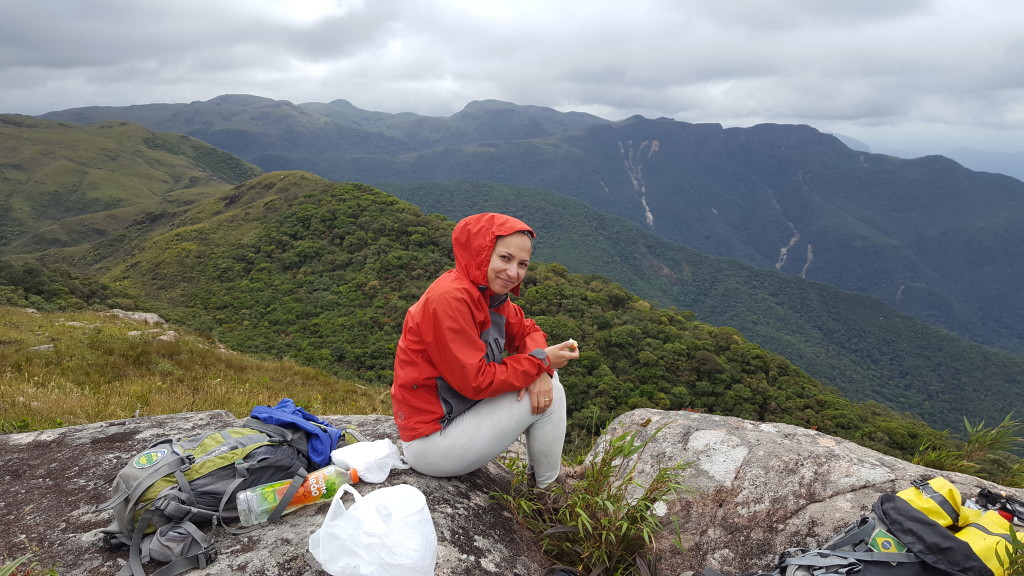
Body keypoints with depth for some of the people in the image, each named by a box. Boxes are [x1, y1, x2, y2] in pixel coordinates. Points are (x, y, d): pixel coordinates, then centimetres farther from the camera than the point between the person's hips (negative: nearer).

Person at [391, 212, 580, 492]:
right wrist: (540, 362, -16)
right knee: (550, 396, -9)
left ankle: (541, 473, 20)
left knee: (546, 385, 7)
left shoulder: (490, 292, 2)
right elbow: (475, 381, -26)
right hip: (429, 444, -9)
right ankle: (550, 490, 14)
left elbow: (526, 330, 10)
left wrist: (540, 371, -12)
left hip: (458, 412, 9)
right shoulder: (451, 298, -26)